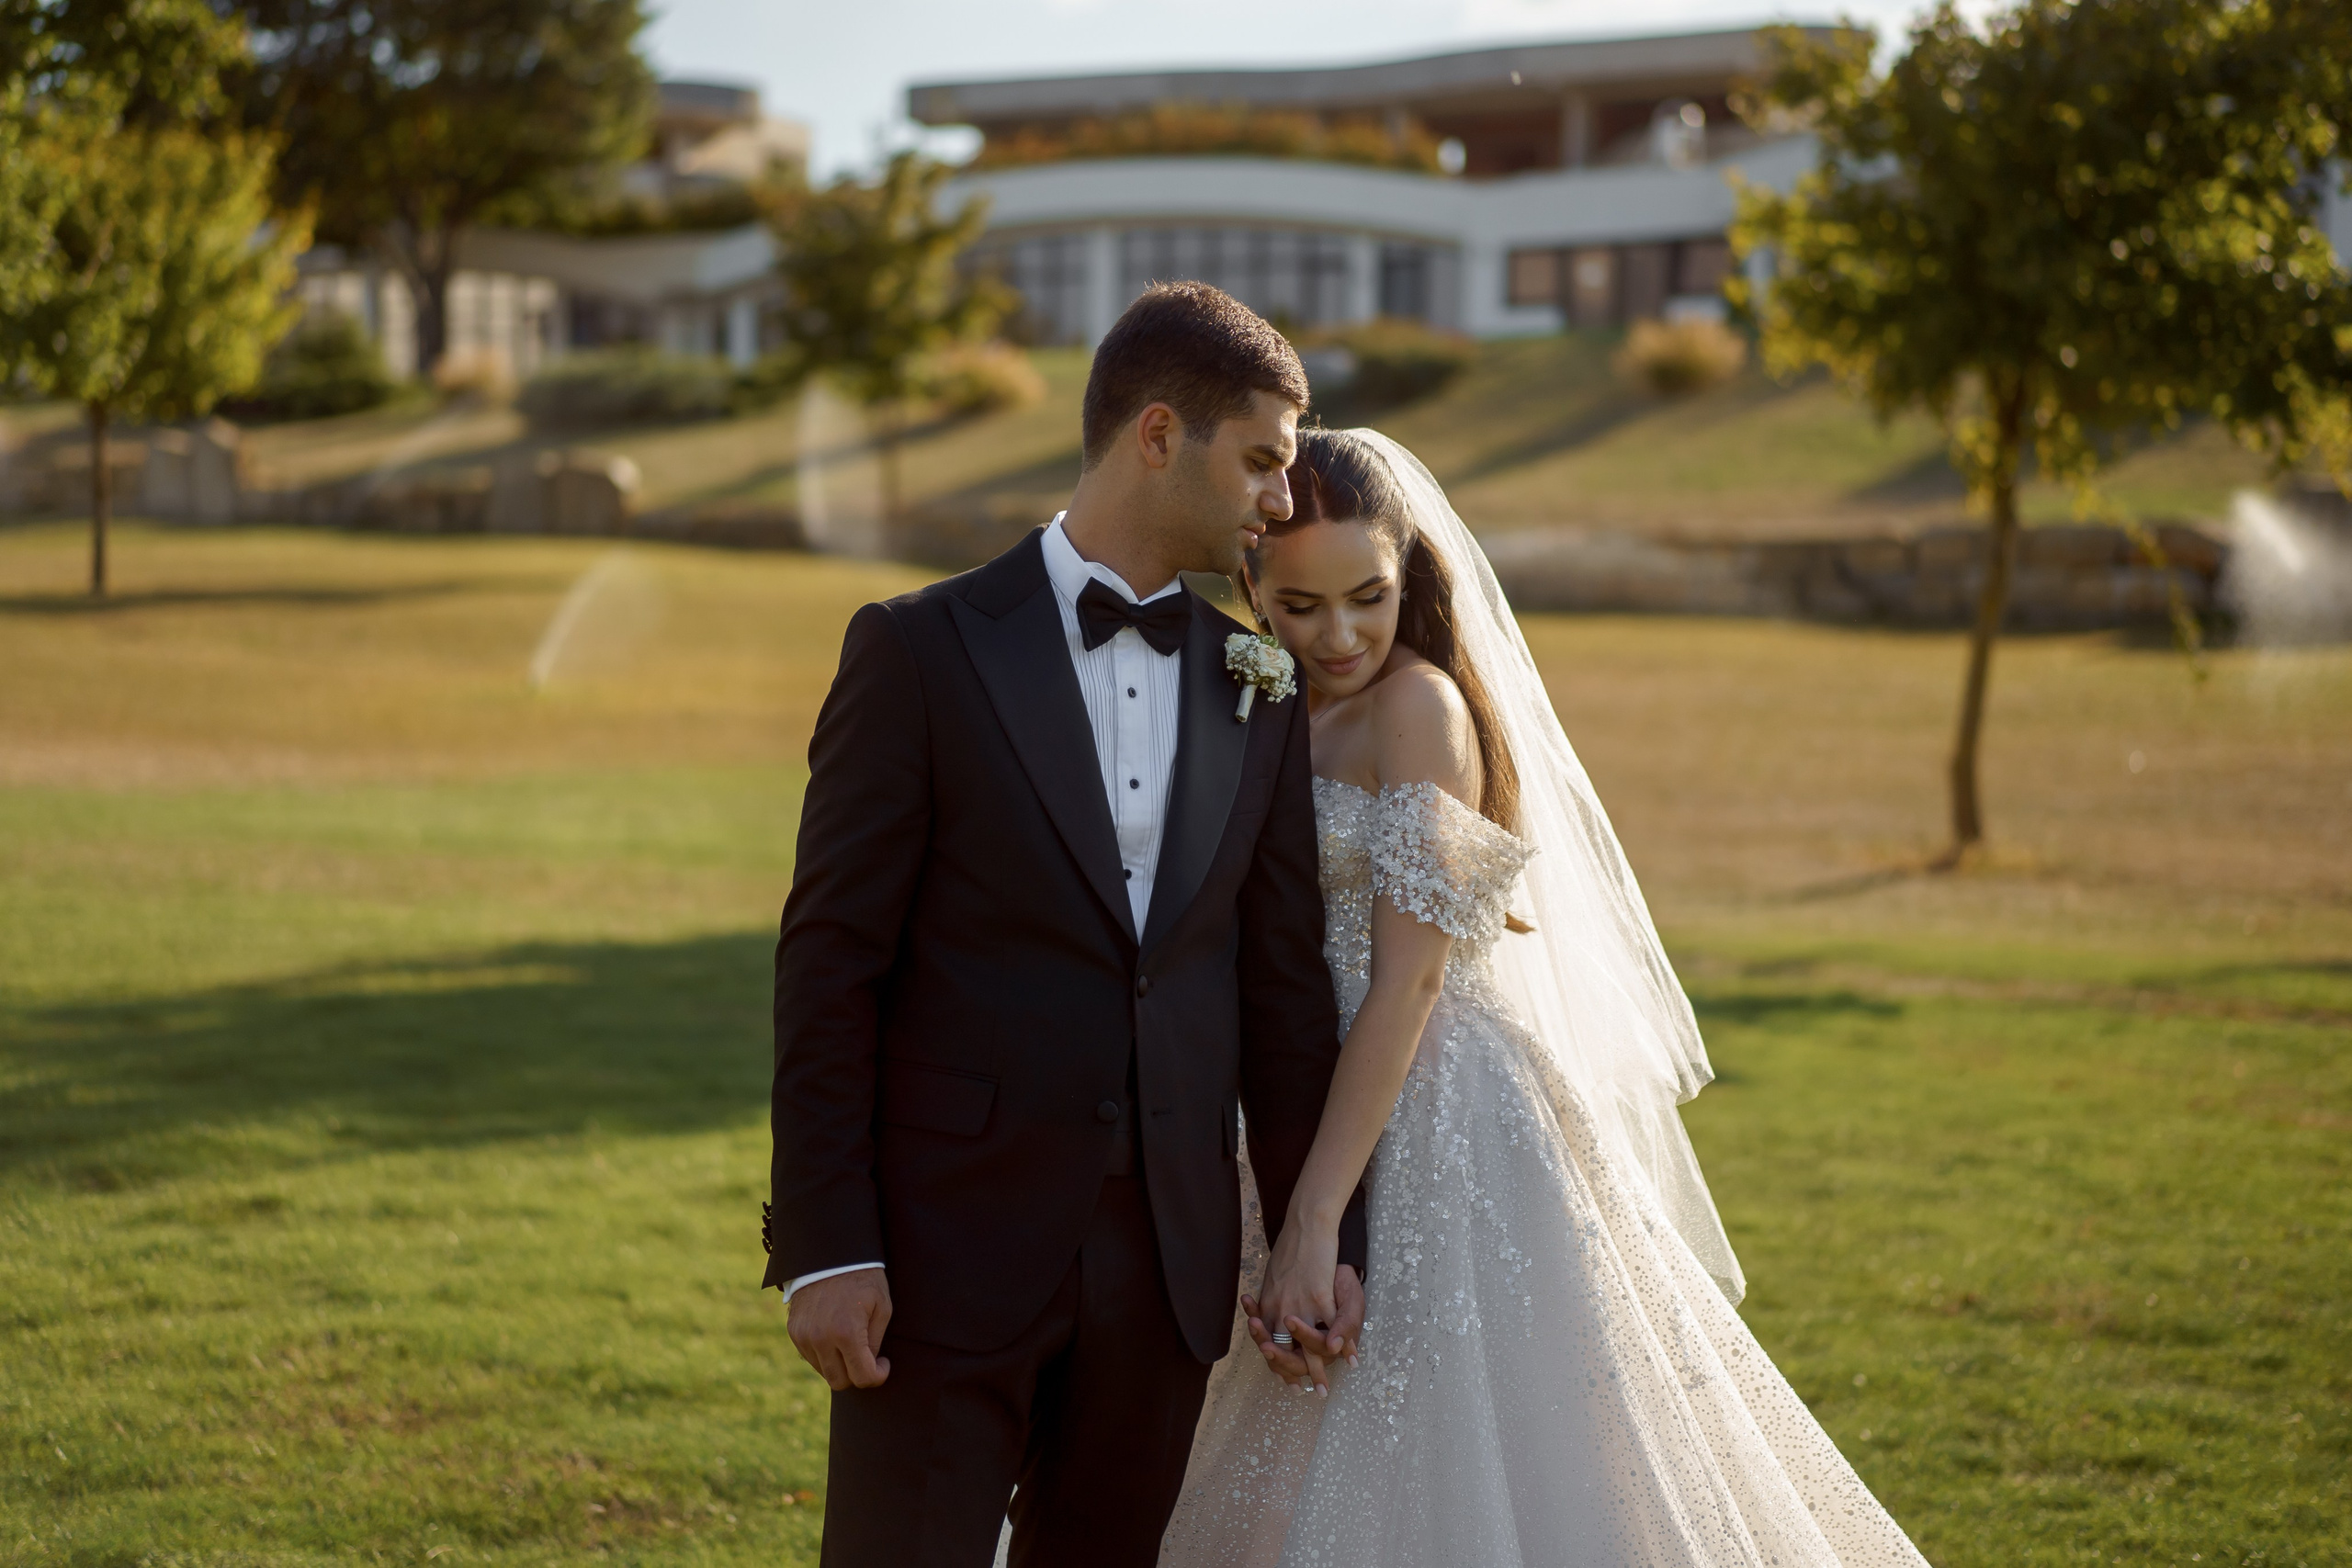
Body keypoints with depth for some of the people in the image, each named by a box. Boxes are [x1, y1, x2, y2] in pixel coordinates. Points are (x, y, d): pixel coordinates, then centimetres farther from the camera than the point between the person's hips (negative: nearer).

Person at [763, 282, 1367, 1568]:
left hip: (1168, 1259, 5)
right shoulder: (922, 652, -5)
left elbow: (1283, 979, 12)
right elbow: (830, 963, -7)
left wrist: (1325, 1234, 8)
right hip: (950, 1253, -5)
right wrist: (825, 1248, -12)